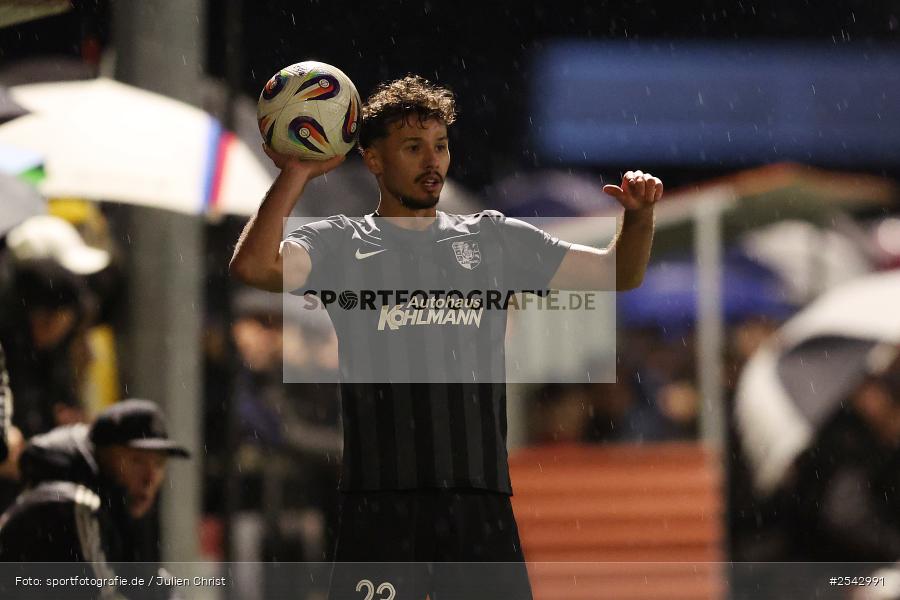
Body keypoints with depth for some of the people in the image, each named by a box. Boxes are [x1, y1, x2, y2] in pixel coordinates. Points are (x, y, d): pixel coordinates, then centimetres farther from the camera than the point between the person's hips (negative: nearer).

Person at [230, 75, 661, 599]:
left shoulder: (493, 239, 17)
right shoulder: (341, 244, 8)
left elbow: (619, 273, 21)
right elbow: (254, 266, -11)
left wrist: (640, 216, 2)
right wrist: (295, 177, -13)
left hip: (481, 497, 2)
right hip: (380, 502, -2)